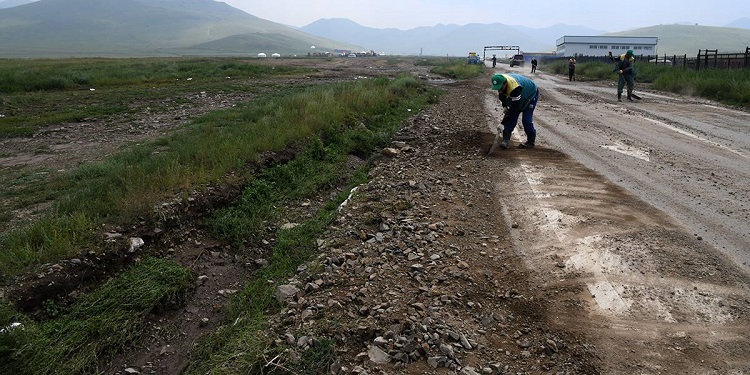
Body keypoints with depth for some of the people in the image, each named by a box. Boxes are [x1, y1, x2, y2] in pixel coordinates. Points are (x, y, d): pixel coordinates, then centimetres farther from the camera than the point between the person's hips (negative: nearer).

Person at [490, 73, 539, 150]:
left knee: (526, 120, -13)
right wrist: (505, 106, -8)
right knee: (511, 118, -6)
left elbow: (514, 108, -40)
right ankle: (506, 140, -8)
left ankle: (531, 141, 4)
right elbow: (501, 95, 2)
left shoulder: (515, 88, -45)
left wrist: (502, 123, -39)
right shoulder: (500, 81, -22)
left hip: (531, 94, -7)